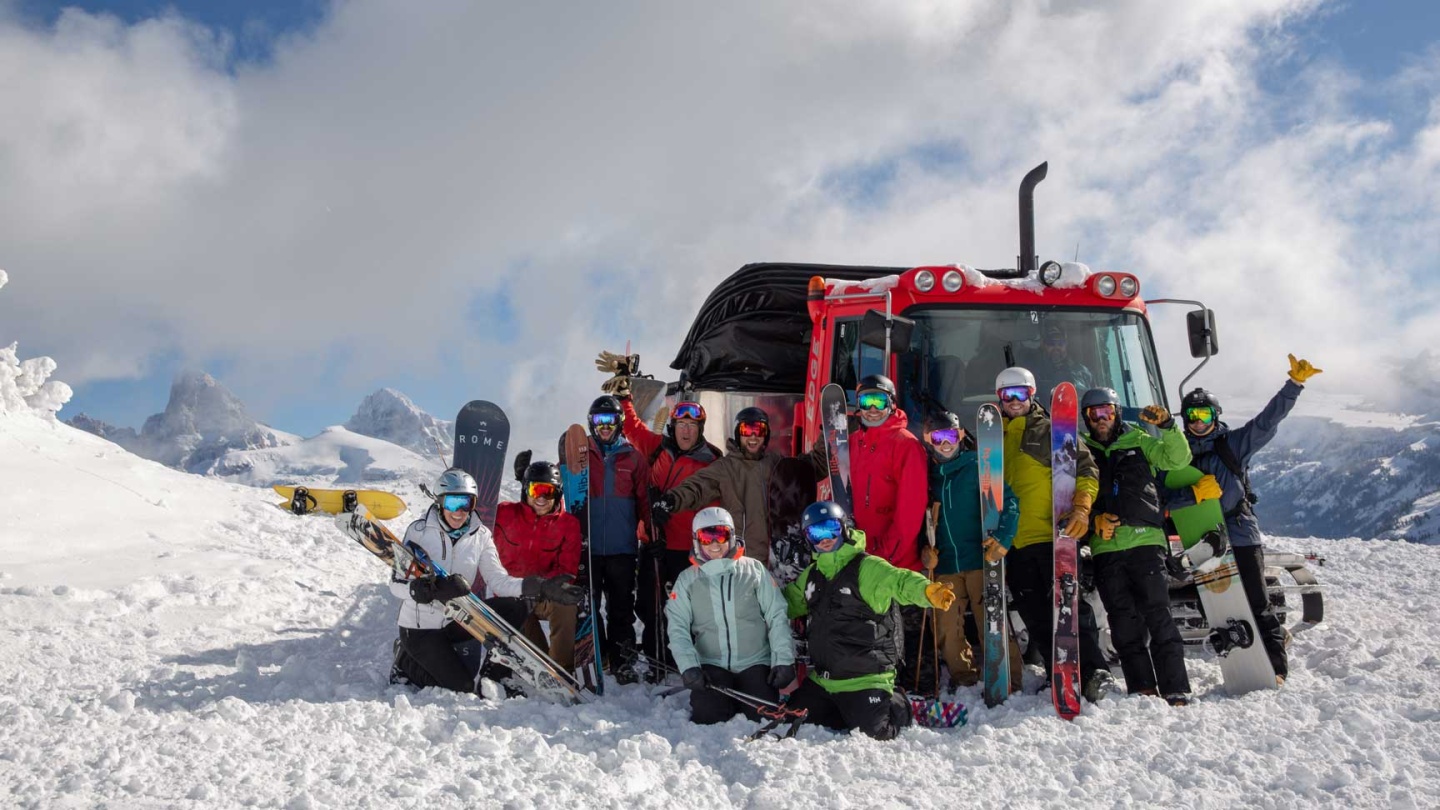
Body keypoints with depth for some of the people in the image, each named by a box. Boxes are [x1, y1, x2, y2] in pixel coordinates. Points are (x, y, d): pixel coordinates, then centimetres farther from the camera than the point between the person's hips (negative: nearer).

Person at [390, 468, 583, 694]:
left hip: (455, 620, 4)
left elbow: (498, 580, -9)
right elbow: (396, 583, -14)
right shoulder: (419, 531, -12)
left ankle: (494, 675, 0)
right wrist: (420, 589, -37)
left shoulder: (479, 535, -2)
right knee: (464, 686, -15)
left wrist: (541, 588, -23)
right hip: (420, 626, -4)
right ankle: (409, 662, 10)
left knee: (515, 609, -16)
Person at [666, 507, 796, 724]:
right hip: (712, 666, 0)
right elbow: (678, 628, 0)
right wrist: (689, 666, -14)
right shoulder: (688, 580, 4)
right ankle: (730, 701, 13)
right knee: (707, 715, -21)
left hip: (755, 663, 0)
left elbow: (777, 617, 0)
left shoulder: (754, 570, 1)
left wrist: (783, 660, -7)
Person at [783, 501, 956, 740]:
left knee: (874, 732, -15)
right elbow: (787, 603, 29)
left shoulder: (867, 567, -14)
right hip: (821, 680, 7)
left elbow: (899, 581, -33)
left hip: (864, 679, -7)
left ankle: (906, 711, 19)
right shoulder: (812, 575, 10)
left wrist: (928, 590, -53)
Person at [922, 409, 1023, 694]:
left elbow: (1009, 502, -7)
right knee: (947, 630, 7)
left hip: (981, 559, -4)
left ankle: (1008, 682, 5)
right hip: (944, 564, 4)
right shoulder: (928, 474, 11)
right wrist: (924, 549, 3)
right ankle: (964, 680, 23)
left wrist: (1003, 539, -20)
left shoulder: (978, 465, 0)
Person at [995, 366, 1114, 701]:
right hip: (1013, 541, 5)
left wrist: (1081, 508, -18)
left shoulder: (1051, 431, 3)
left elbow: (1086, 469, -2)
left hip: (1053, 535, -5)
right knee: (1035, 615, 6)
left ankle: (1093, 671, -7)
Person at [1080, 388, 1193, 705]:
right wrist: (1094, 517, -7)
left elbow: (1178, 459, 2)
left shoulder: (1139, 442, 12)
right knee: (1123, 621, 2)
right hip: (1105, 548, 2)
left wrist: (1168, 427, -14)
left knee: (1158, 614, -7)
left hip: (1145, 539, -2)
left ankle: (1175, 688, -5)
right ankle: (1142, 688, 6)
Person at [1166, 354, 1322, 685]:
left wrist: (1295, 382, -11)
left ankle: (1276, 666, 1)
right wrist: (1194, 493, -20)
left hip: (1242, 536, -2)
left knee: (1257, 604, -3)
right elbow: (1165, 498, -2)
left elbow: (1269, 419, -2)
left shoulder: (1234, 443, 6)